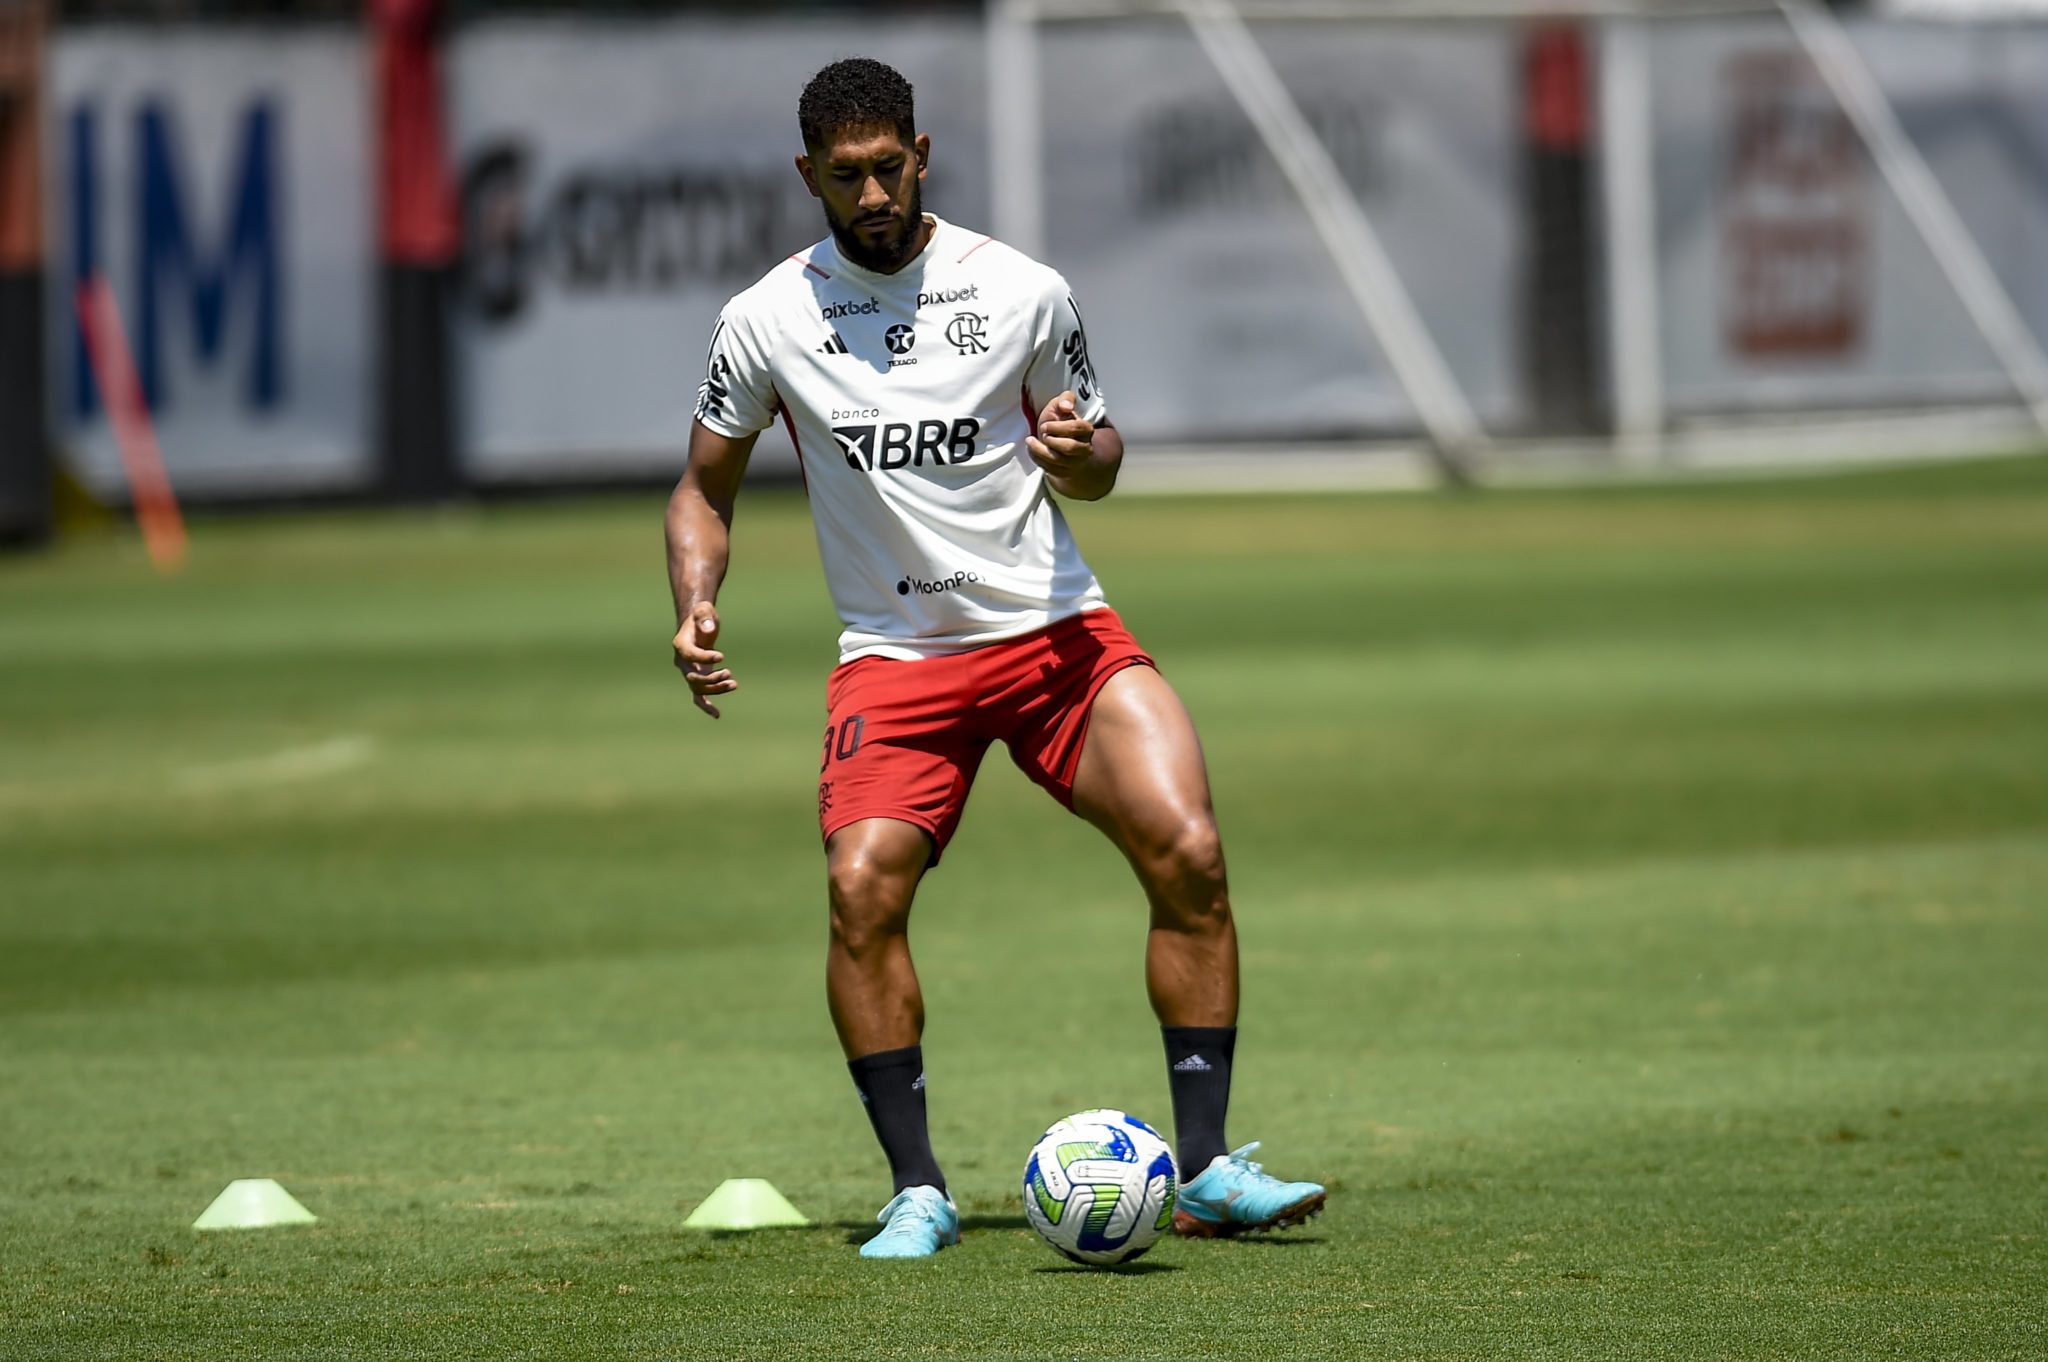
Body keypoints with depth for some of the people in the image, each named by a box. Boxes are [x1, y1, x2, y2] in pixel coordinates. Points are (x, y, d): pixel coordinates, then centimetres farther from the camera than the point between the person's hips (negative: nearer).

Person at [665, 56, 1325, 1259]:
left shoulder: (1022, 292, -1)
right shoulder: (768, 322, 0)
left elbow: (1098, 466, 11)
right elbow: (706, 487, 13)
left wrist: (1077, 450, -13)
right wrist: (697, 607, -6)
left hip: (1056, 629, 0)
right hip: (897, 658, 0)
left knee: (1189, 851, -19)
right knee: (863, 886, -24)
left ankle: (1204, 1169, -10)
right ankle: (919, 1192, -11)